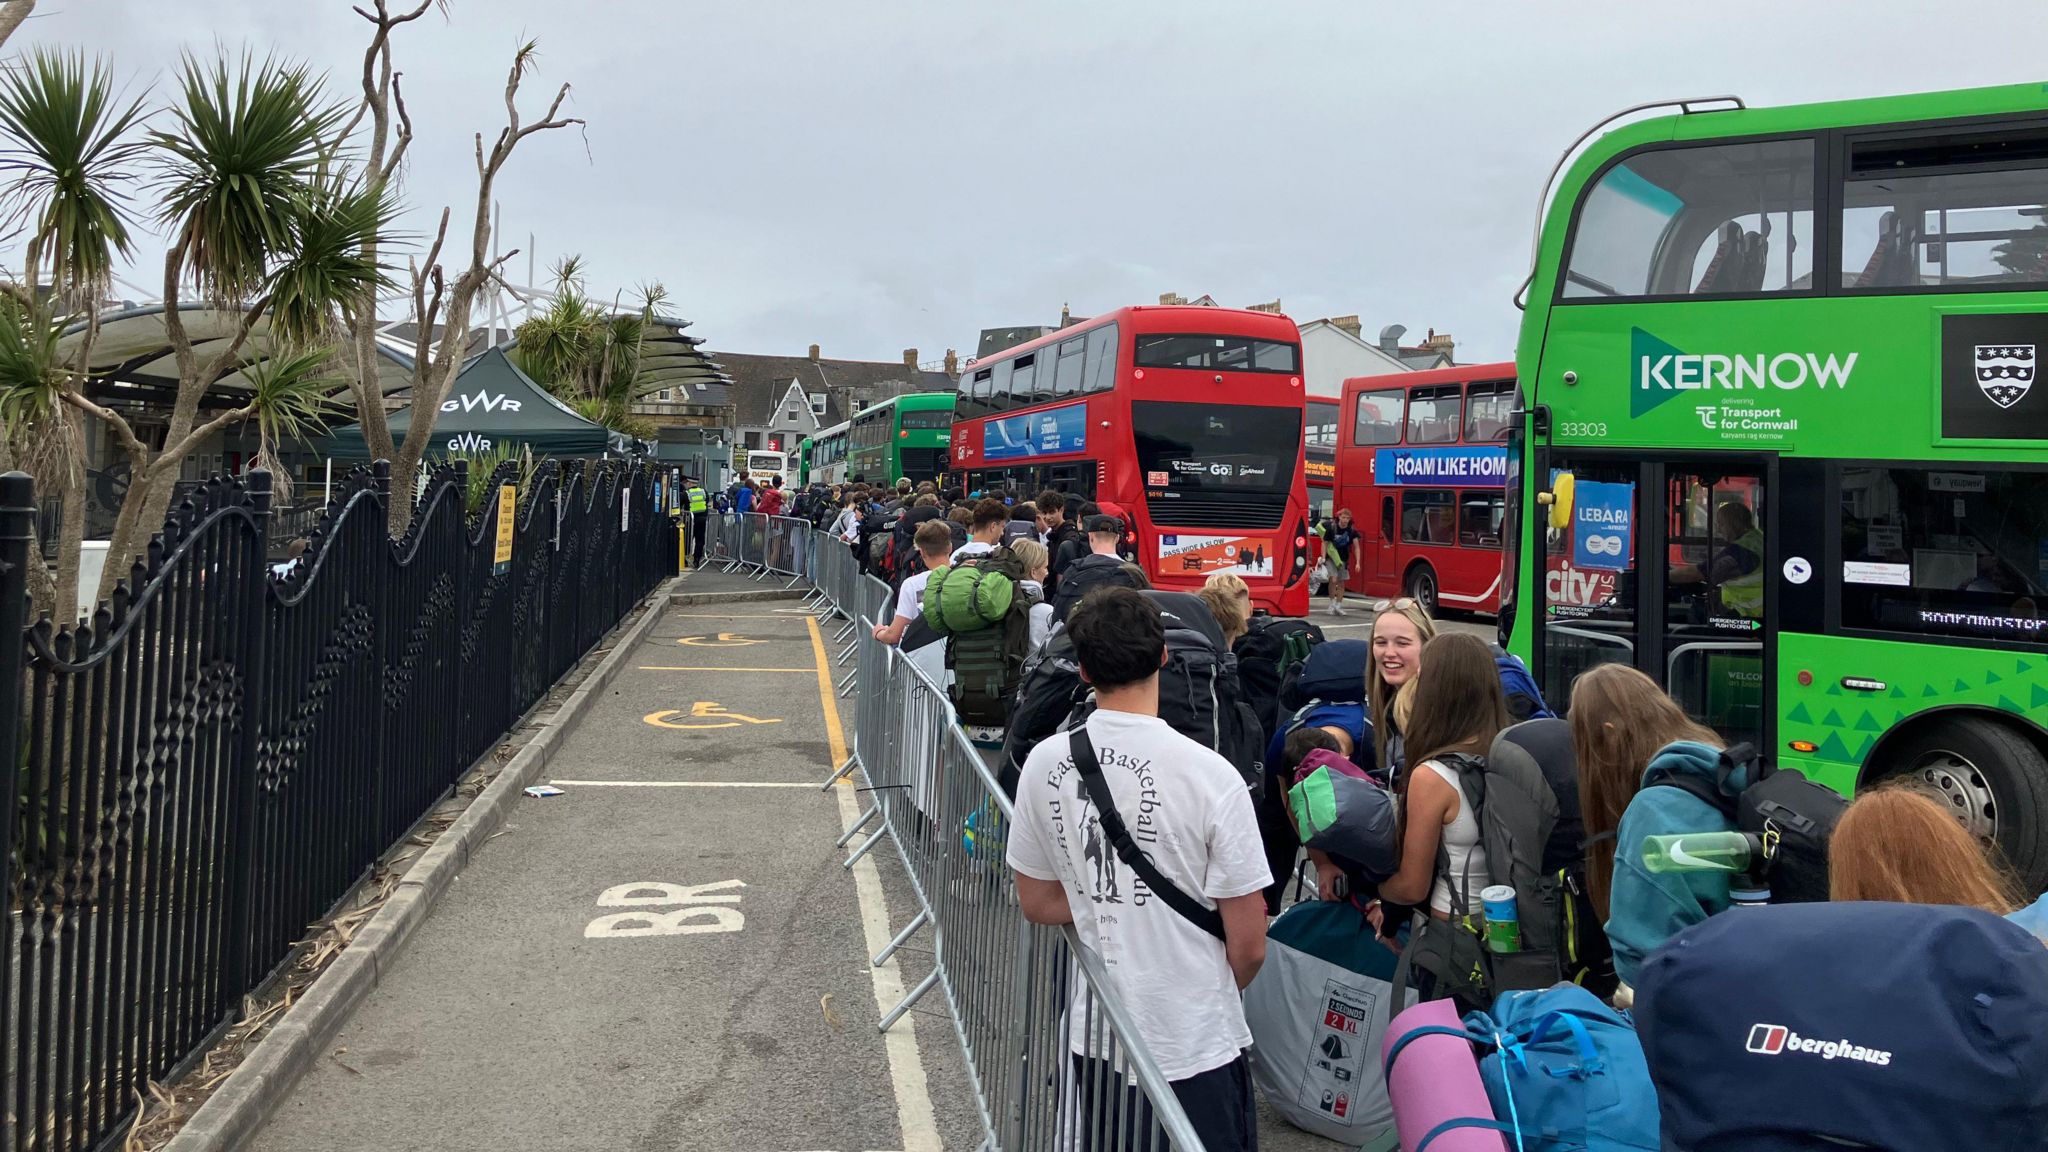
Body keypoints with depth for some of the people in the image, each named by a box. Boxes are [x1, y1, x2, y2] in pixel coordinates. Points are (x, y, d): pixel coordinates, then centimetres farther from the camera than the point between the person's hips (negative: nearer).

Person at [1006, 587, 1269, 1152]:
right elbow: (1249, 946, -13)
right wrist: (1216, 995, 7)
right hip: (1195, 1046, -4)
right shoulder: (1210, 774, -19)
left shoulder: (1045, 763, -7)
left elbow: (1038, 904, 5)